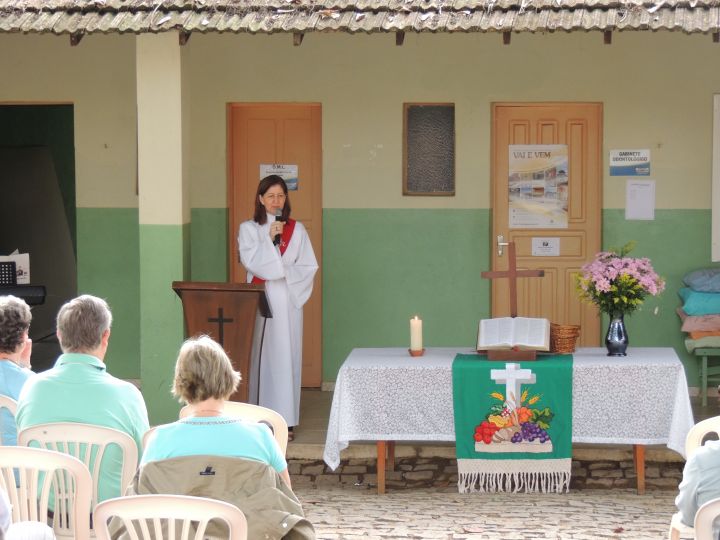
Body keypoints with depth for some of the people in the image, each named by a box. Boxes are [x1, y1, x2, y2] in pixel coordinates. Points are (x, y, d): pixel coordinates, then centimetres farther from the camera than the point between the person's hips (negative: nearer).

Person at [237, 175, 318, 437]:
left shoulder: (297, 230, 8)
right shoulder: (248, 229, 5)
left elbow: (309, 266, 5)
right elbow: (250, 261, -7)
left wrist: (285, 273, -10)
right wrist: (270, 239, -14)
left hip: (287, 300, 1)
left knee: (286, 356, -1)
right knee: (259, 355, -3)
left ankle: (285, 419, 1)